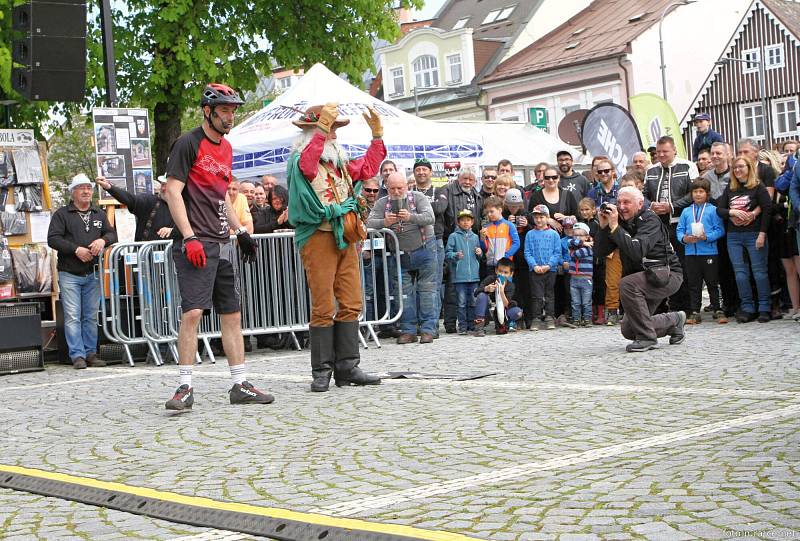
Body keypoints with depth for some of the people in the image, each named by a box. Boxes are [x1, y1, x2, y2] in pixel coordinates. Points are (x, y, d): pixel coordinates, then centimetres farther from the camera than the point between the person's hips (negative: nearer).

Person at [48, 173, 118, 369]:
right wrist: (76, 249, -17)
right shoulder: (61, 214, 0)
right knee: (72, 316, -6)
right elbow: (53, 239, -8)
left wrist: (103, 240, -13)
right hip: (69, 274, -4)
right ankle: (77, 355, -4)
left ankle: (90, 353, 13)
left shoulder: (99, 214, 14)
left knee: (91, 316, 7)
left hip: (93, 274, 4)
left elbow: (112, 233, 10)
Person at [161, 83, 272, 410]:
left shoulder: (225, 148, 18)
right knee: (192, 312, -15)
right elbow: (173, 192, -12)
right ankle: (185, 387, -8)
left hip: (222, 245, 8)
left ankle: (240, 385, 13)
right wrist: (189, 237, -19)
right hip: (195, 245, -8)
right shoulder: (188, 144, -6)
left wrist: (240, 231, 21)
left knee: (232, 315, 8)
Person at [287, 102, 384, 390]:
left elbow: (367, 168, 33)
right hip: (318, 237, -8)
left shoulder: (340, 161, 19)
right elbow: (305, 166, -29)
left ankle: (347, 366, 11)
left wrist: (377, 134, 27)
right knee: (324, 308, -8)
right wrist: (323, 125, -33)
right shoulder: (300, 160, -5)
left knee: (351, 305, 5)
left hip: (346, 238, 8)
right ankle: (322, 371, -1)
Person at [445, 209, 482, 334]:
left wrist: (480, 253, 0)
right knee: (462, 302, -3)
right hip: (459, 276, -4)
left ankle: (472, 326, 13)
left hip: (473, 275, 4)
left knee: (473, 302, 6)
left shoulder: (475, 237, 14)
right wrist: (455, 255, -22)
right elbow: (447, 254, -3)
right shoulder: (453, 236, 1)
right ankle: (462, 326, 1)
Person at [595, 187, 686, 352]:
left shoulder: (650, 220, -18)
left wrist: (615, 227, -33)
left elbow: (636, 252, -35)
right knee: (628, 330, 4)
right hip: (645, 278, 8)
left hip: (668, 274, -8)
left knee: (627, 284, -34)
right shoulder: (623, 221, 2)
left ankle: (647, 338, -21)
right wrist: (603, 226, -16)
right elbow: (601, 252, -2)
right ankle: (674, 321, 28)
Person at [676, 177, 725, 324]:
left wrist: (707, 237, -19)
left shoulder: (713, 210, -1)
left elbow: (720, 230, -6)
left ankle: (717, 311, 11)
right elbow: (680, 229, 9)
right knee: (693, 284, 8)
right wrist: (684, 238, -10)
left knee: (712, 283, 3)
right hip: (691, 253, 3)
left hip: (709, 252, -3)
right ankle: (695, 313, 13)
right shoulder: (686, 211, 10)